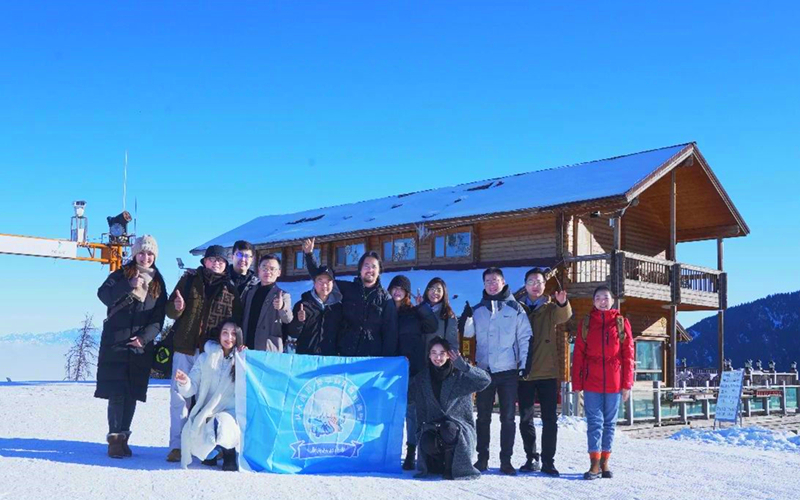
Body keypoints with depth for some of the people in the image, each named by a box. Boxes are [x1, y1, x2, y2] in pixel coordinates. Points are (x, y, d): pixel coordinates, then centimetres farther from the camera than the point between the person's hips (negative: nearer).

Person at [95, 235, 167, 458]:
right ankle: (114, 438, 0)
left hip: (141, 345, 2)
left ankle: (123, 437, 12)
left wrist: (144, 337, -8)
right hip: (115, 342, -2)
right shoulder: (121, 275, 4)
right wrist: (129, 285, -23)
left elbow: (158, 318, 6)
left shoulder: (158, 283, 10)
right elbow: (104, 295, -12)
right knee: (117, 392, -6)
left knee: (132, 393, 4)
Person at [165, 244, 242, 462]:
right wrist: (177, 307, -14)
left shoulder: (230, 289, 8)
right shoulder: (189, 279, 10)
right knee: (180, 396, 0)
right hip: (185, 348, 1)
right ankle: (177, 445, 7)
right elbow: (170, 310, 10)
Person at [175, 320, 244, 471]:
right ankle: (211, 450, 14)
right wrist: (185, 383, -19)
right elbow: (191, 390, 4)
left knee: (221, 423, -35)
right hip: (206, 414, 3)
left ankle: (229, 454, -1)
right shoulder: (205, 358, 11)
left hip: (231, 413, -2)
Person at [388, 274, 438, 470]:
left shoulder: (415, 312, 10)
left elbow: (432, 327, -3)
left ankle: (411, 454, 2)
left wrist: (423, 306, -11)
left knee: (411, 409, -3)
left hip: (412, 368, -1)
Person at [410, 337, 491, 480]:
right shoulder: (421, 379, 8)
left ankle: (452, 466, -8)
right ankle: (438, 463, 7)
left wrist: (464, 367, -29)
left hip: (461, 427, -2)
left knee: (448, 428, -36)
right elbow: (420, 411, 11)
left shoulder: (460, 376, 0)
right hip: (432, 427, 2)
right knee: (427, 444, -30)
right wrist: (421, 430, -4)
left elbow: (485, 380, -17)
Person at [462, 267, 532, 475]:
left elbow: (525, 337, 1)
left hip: (508, 371, -2)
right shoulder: (477, 309, 10)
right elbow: (468, 333, 8)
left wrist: (523, 364, -6)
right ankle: (482, 458, 16)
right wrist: (466, 319, -11)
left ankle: (506, 460, 11)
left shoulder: (515, 308, 3)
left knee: (508, 417, 3)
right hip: (484, 369, 2)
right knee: (483, 416, 7)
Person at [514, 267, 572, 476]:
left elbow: (563, 316, -17)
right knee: (526, 418, 7)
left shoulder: (550, 307, 5)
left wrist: (562, 303, -41)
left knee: (550, 418, 1)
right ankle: (531, 458, 19)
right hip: (524, 372, 1)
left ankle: (548, 461, 8)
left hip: (547, 371, -1)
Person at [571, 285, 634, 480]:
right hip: (591, 382, 0)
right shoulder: (586, 323, 4)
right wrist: (577, 383, -2)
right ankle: (595, 465, 0)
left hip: (614, 383, 1)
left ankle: (604, 463, 17)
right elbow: (578, 354, 3)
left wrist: (627, 383, -3)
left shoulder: (621, 322, 4)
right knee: (594, 422, -1)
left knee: (609, 423, 9)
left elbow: (628, 354, 2)